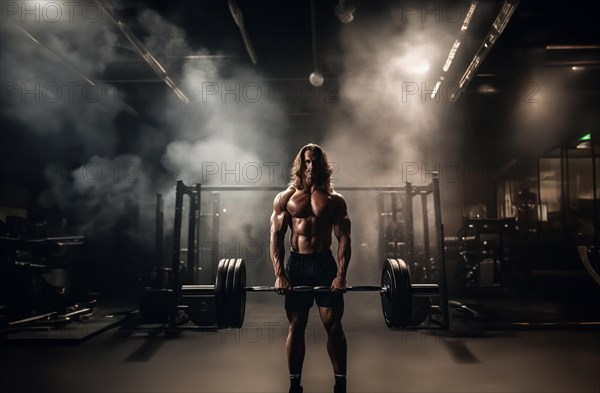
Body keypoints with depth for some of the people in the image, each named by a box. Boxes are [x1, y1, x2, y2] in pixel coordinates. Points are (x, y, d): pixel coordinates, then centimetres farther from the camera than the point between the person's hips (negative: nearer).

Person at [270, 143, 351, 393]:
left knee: (333, 325, -1)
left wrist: (341, 275, -13)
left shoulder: (334, 199, 4)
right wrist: (279, 275, -12)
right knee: (295, 327, 5)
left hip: (326, 264, 0)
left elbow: (344, 238, -1)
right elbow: (276, 236, -1)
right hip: (296, 264, 1)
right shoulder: (285, 198, 4)